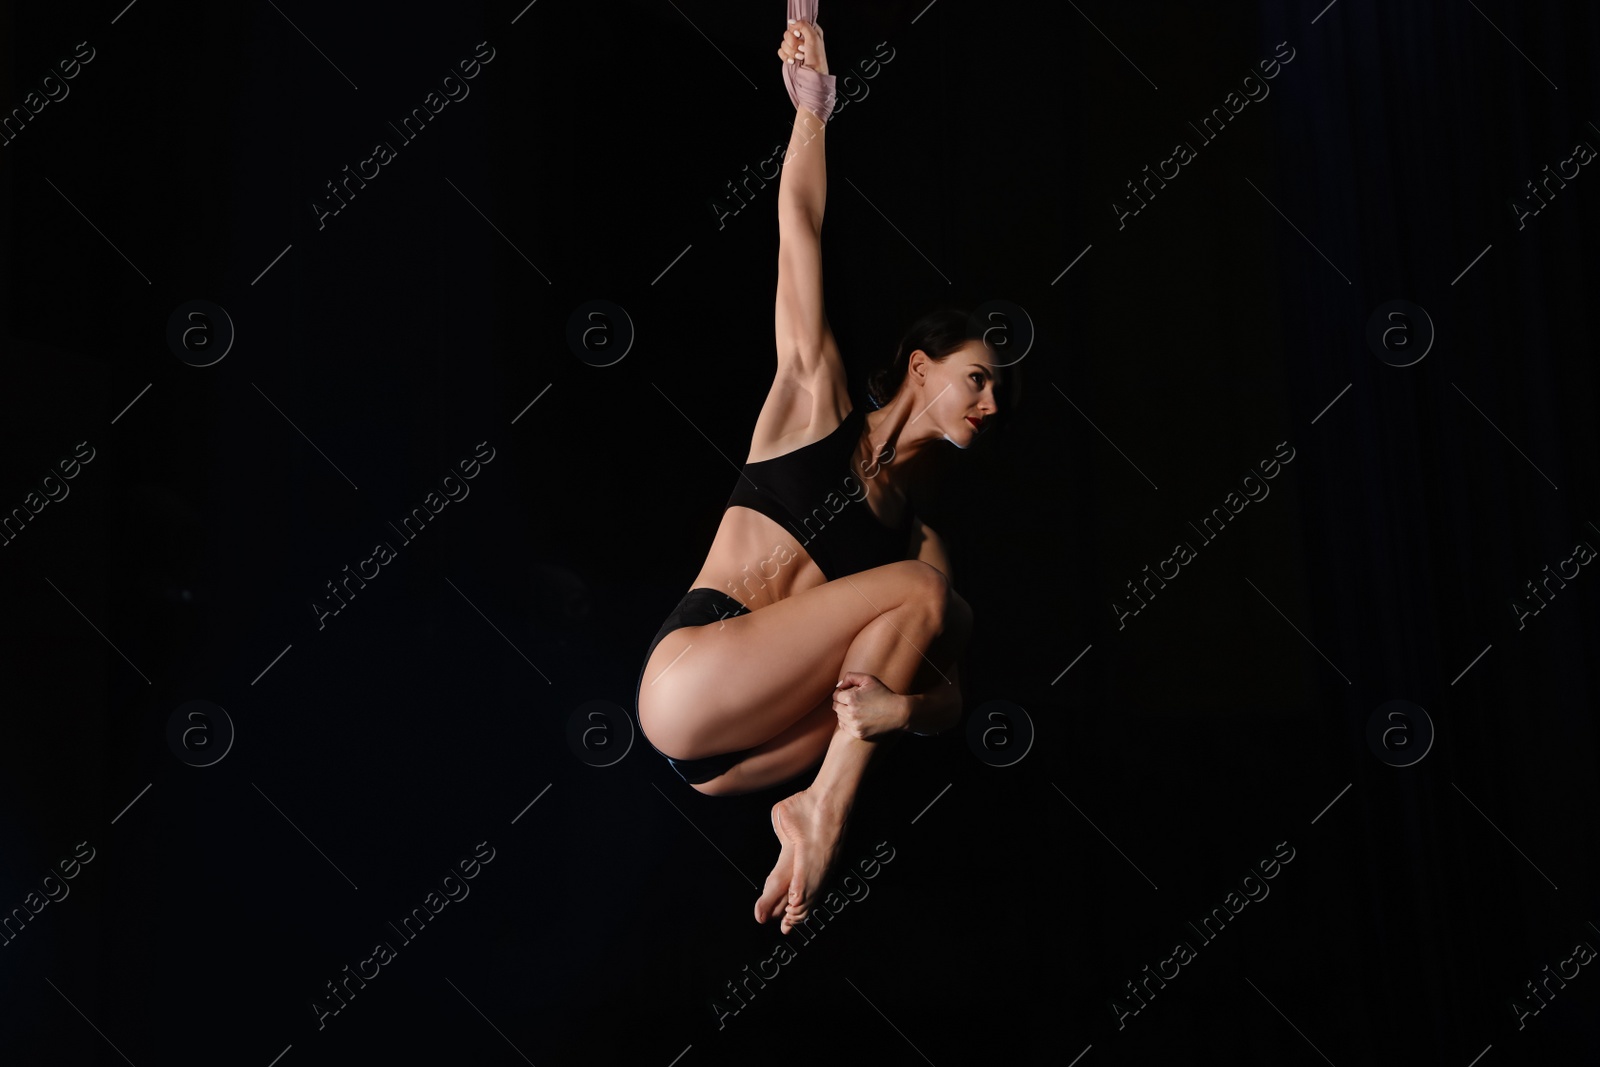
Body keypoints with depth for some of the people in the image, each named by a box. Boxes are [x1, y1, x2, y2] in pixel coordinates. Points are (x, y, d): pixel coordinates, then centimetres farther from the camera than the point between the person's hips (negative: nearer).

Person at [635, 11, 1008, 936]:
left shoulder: (921, 534, 17)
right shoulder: (816, 403, 8)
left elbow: (949, 694, 4)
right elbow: (799, 226, 2)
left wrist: (906, 704, -18)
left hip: (729, 754, 6)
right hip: (691, 672, -5)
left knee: (953, 621, -7)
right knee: (918, 592, -12)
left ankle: (817, 809, -18)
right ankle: (826, 808, -13)